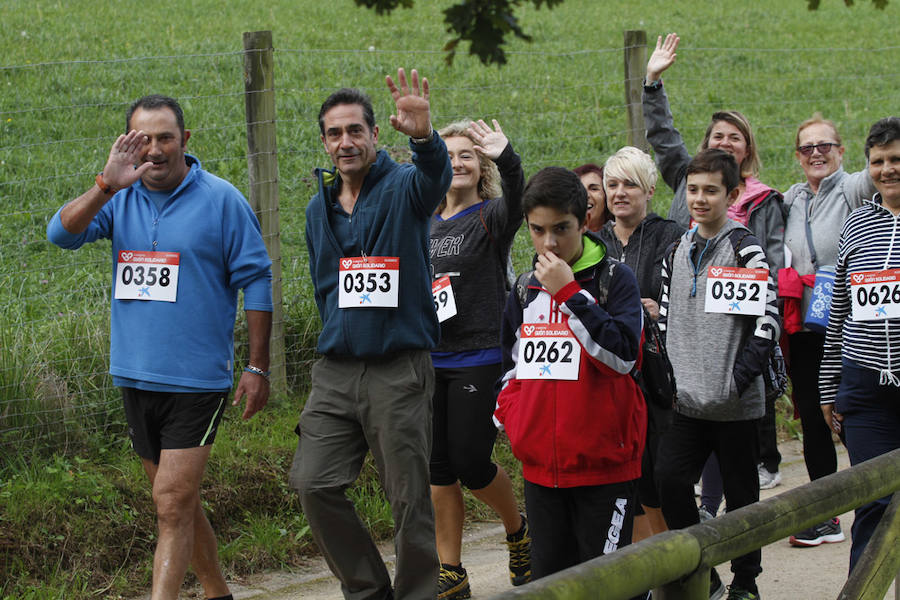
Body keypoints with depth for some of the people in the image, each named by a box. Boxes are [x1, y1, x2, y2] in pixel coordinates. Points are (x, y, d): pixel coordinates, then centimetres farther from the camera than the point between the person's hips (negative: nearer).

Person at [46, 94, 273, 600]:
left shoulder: (221, 199, -5)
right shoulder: (120, 199, 5)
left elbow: (256, 282, -2)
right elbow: (63, 234, -11)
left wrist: (259, 368, -5)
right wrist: (106, 185, -28)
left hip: (196, 381, -5)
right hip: (137, 377, 5)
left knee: (173, 506, -11)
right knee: (180, 501, 16)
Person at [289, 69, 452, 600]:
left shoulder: (402, 188, -4)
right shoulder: (320, 208, 14)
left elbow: (435, 178, -30)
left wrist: (424, 137, -50)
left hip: (400, 371, -5)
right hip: (336, 371, 6)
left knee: (410, 497, -2)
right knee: (314, 482, -1)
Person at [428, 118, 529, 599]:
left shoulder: (491, 218, -4)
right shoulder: (424, 225, 12)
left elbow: (515, 199, -28)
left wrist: (506, 159, -47)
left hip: (479, 357, -5)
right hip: (429, 359, 5)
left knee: (471, 463, -7)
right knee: (439, 467, 5)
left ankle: (518, 532, 22)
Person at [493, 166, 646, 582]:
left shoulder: (615, 280, -5)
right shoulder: (525, 289, 10)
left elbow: (622, 355, -20)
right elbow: (509, 363, 23)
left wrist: (569, 293, -21)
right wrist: (512, 416, 5)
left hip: (603, 464, -5)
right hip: (540, 465, 5)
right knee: (549, 578, 10)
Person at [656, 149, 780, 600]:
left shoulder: (746, 251, -7)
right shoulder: (677, 252, 12)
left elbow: (766, 325, -12)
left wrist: (736, 382, -16)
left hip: (735, 405, -5)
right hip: (685, 402, 5)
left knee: (741, 494, 5)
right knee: (669, 479, -7)